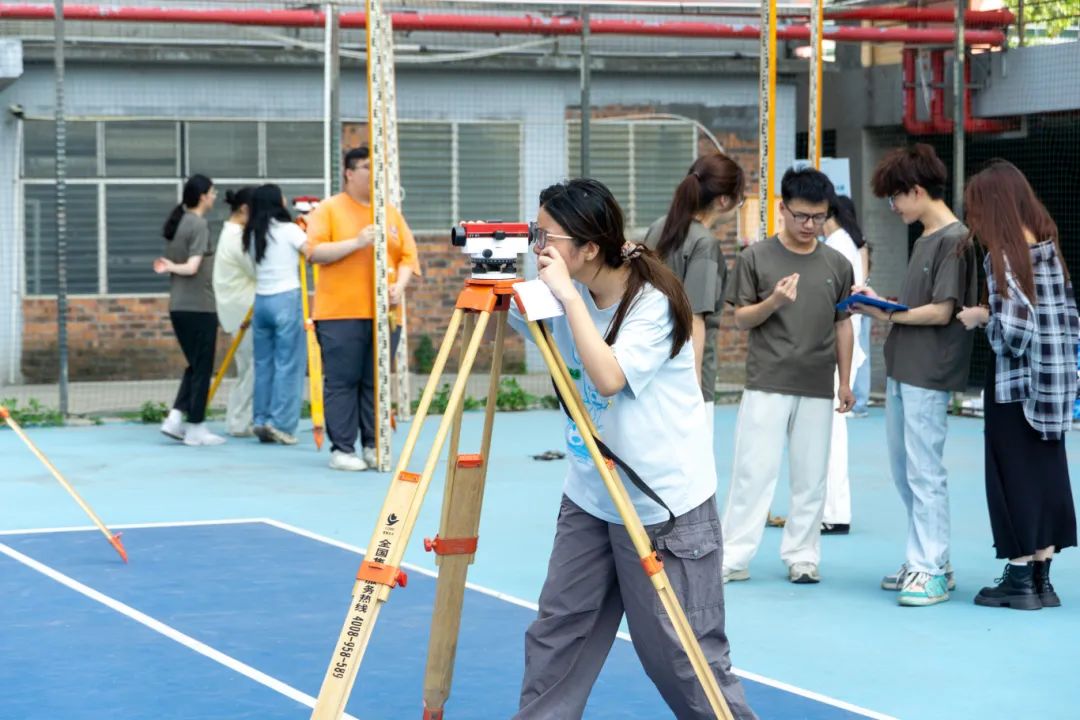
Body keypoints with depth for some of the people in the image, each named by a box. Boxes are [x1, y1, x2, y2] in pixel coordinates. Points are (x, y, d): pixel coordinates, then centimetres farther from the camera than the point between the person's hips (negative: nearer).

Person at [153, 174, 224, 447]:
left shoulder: (176, 223, 12)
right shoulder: (199, 225, -13)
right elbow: (192, 268, -18)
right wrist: (171, 267, -3)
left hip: (178, 306, 8)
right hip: (199, 307, -8)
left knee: (195, 365, 17)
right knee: (201, 369, 1)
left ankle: (176, 417, 8)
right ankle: (195, 429, 4)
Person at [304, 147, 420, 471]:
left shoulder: (391, 213, 16)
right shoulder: (329, 209, 2)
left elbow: (408, 255, 13)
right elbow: (314, 252, -8)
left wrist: (400, 285, -6)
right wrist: (356, 243, -17)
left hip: (384, 313, 4)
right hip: (340, 313, -4)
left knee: (376, 383, 4)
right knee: (342, 382, -4)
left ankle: (373, 446, 10)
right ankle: (342, 450, -1)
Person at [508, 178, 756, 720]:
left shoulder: (653, 302, -17)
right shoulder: (571, 296, 3)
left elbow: (609, 377, -30)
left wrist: (569, 295, -29)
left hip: (666, 507, -7)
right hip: (589, 497, 7)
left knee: (682, 654, -2)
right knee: (556, 631, 6)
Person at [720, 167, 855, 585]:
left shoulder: (837, 265, 8)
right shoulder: (755, 258, 0)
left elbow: (843, 325, 13)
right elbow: (741, 319, 1)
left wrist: (845, 382, 11)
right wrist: (773, 302, -18)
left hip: (817, 389, 3)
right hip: (766, 384, -3)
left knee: (811, 477, 6)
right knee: (754, 471, -3)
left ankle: (802, 556, 15)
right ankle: (734, 557, 2)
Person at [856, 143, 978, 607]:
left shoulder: (954, 240, -12)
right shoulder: (924, 240, 16)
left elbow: (941, 312, -16)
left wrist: (886, 312, -9)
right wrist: (879, 305, 6)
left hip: (928, 377, -10)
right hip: (902, 373, 10)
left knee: (924, 474, -7)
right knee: (904, 472, 13)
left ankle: (932, 571, -3)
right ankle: (930, 560, 21)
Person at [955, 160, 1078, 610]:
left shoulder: (1002, 256, -15)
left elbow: (1011, 329, -20)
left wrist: (981, 317, -3)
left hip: (1016, 386, -7)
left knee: (1015, 477, 2)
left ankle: (1020, 578, 7)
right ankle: (1042, 576, 15)